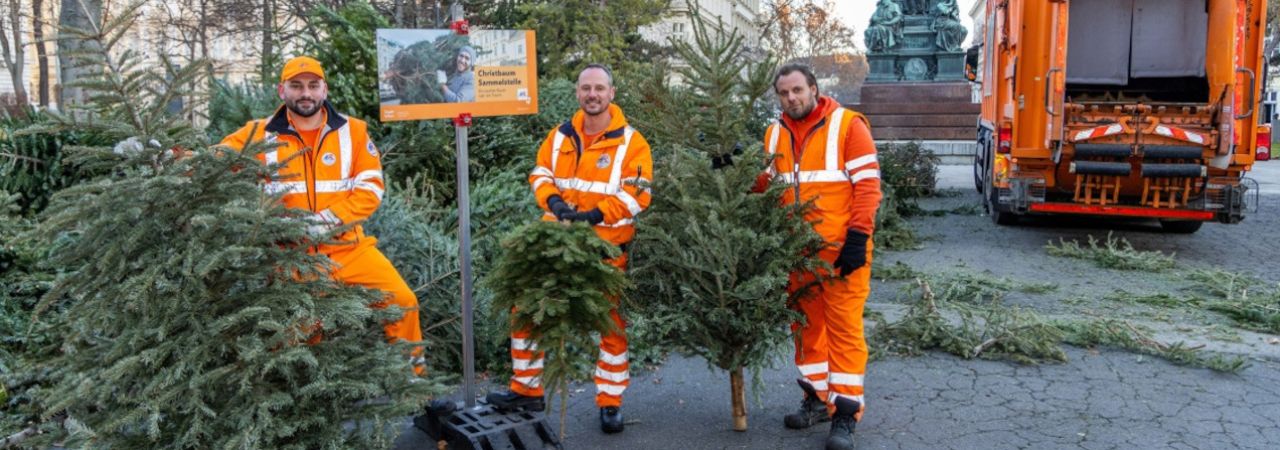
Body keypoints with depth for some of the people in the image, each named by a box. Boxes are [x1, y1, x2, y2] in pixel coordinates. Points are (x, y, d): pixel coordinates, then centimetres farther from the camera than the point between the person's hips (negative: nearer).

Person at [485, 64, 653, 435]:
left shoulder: (631, 141, -5)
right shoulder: (561, 135, 8)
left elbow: (637, 194, -12)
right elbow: (540, 173, 11)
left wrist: (594, 214, -21)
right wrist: (553, 200, -11)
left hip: (606, 245, -4)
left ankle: (610, 403, 19)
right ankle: (527, 391, 21)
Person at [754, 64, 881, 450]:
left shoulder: (847, 125, -6)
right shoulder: (775, 134, 10)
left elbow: (868, 185, -9)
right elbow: (765, 185, 16)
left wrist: (857, 238, -15)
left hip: (841, 248, -5)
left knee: (844, 327, -3)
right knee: (807, 324, 13)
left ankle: (846, 412, 4)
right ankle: (817, 398, 28)